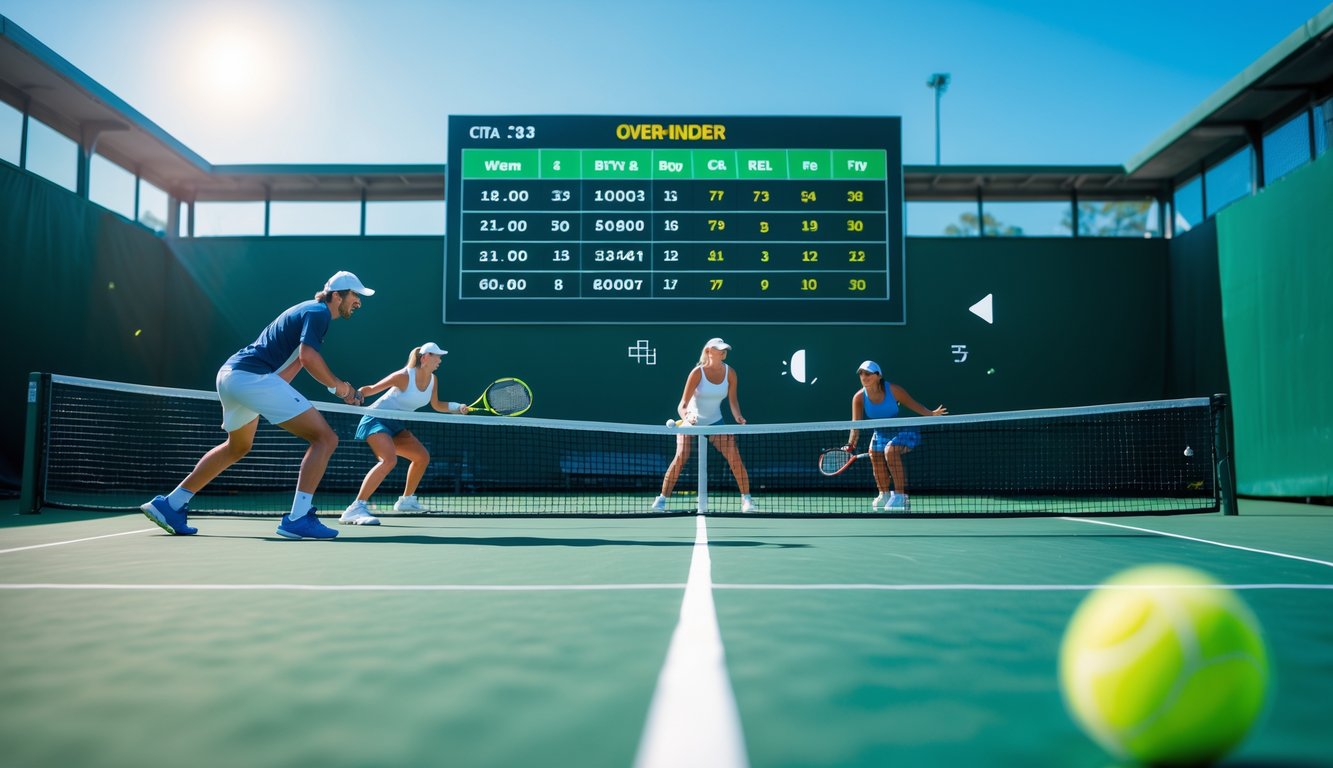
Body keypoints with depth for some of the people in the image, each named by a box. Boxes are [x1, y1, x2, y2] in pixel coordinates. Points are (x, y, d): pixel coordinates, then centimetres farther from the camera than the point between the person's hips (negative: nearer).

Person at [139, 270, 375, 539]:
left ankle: (170, 505, 36)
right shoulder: (319, 312, -6)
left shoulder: (308, 311, 25)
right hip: (251, 377, -10)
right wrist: (337, 386, -8)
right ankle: (298, 518, -17)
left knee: (238, 447, 33)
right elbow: (308, 357, -20)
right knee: (325, 438, -12)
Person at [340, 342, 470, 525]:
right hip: (377, 419, -9)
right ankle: (355, 509, -38)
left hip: (396, 424, 9)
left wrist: (456, 407, 1)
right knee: (389, 460, -32)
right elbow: (372, 389, -17)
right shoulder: (404, 376, -21)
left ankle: (406, 500, 34)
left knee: (422, 457, 14)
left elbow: (436, 405, 16)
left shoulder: (432, 379, 1)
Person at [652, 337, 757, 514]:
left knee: (735, 456, -14)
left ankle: (746, 499, -1)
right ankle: (662, 499, -9)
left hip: (715, 423, 3)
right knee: (681, 457, -21)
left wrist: (738, 417, -20)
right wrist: (686, 417, -41)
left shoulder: (730, 373, -8)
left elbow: (733, 400, -1)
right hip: (691, 422, -3)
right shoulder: (697, 372, -19)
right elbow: (682, 404, -21)